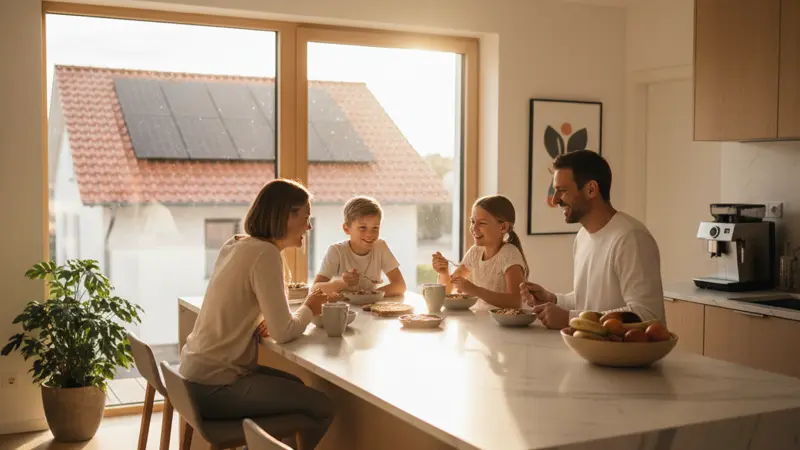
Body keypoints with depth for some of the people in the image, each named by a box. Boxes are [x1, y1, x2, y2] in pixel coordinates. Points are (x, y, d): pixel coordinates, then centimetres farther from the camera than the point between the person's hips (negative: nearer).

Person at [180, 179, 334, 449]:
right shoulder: (265, 253, -19)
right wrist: (309, 309, -2)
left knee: (296, 387, 23)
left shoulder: (235, 245, 8)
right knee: (322, 407, -6)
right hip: (214, 386, -10)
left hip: (200, 371, 10)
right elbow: (283, 332, -20)